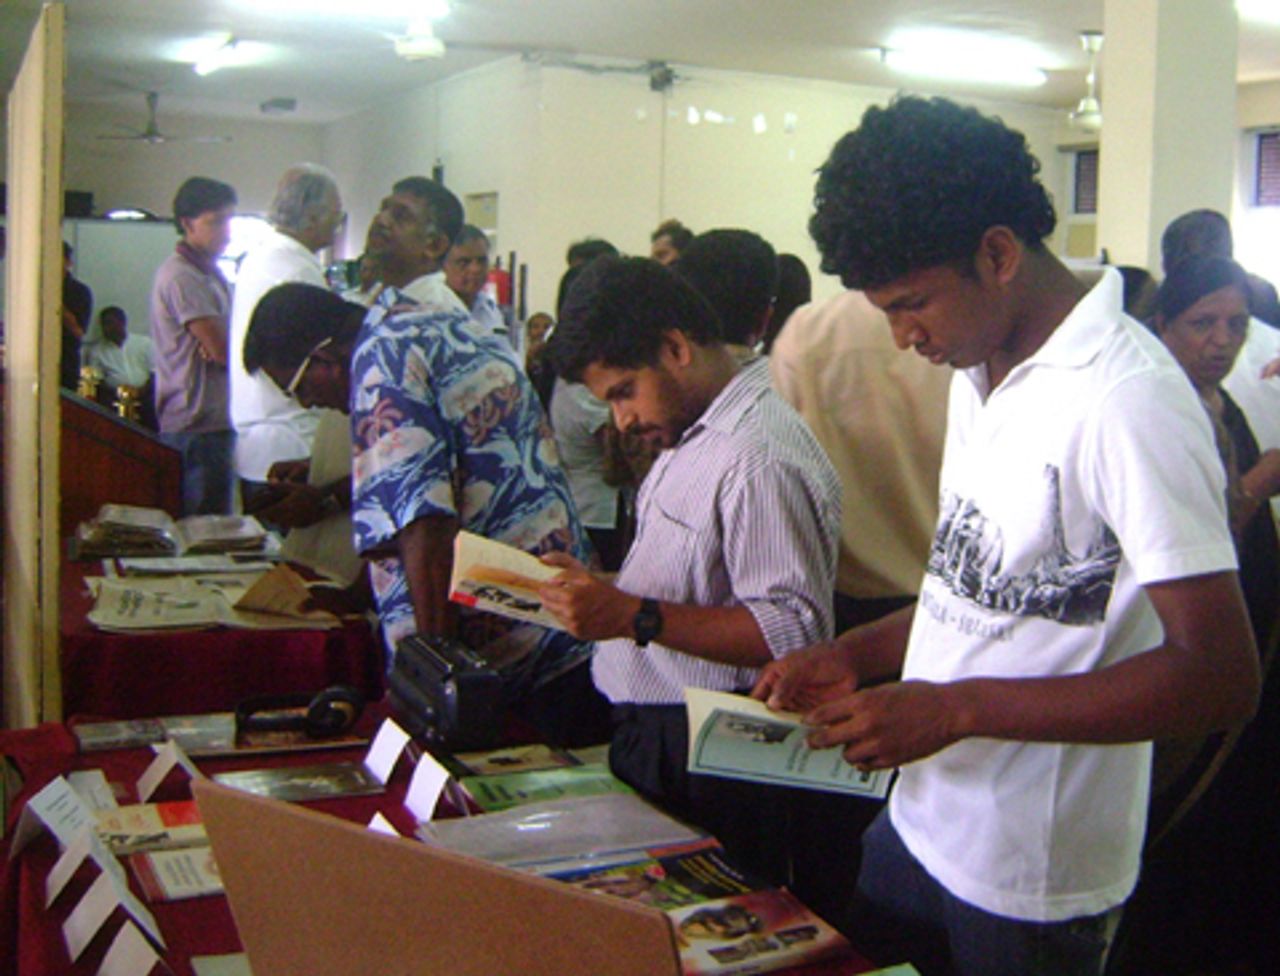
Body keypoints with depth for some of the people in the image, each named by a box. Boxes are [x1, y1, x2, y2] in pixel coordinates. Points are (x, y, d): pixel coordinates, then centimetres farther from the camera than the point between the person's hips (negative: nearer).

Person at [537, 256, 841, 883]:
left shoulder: (760, 460, -22)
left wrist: (636, 617, -27)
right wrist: (598, 587, 6)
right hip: (650, 736, 10)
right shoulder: (690, 435, 11)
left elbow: (794, 631, -26)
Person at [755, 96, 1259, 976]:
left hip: (1029, 883, -8)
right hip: (917, 826, 8)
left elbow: (1219, 678, -24)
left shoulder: (1126, 399, -22)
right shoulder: (980, 374, 7)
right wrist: (855, 656, 2)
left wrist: (955, 709, -24)